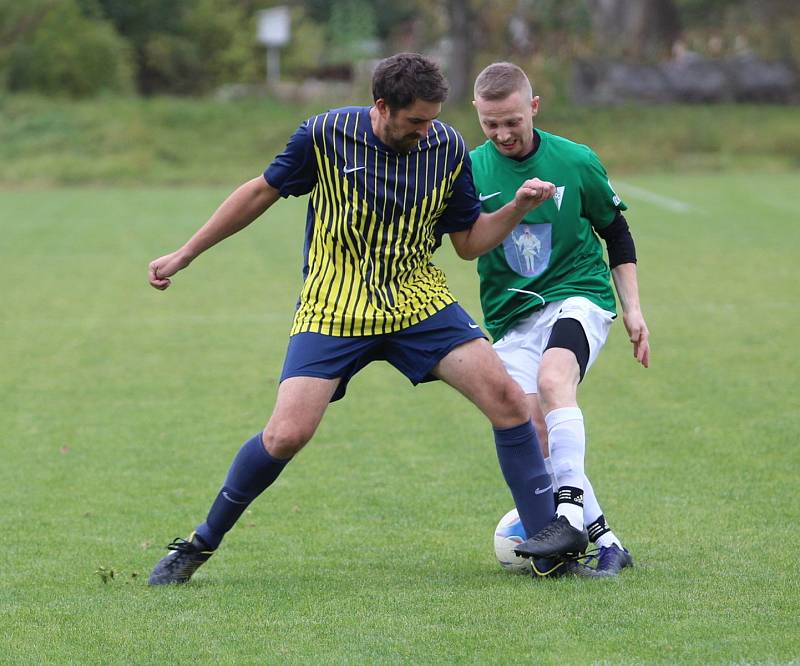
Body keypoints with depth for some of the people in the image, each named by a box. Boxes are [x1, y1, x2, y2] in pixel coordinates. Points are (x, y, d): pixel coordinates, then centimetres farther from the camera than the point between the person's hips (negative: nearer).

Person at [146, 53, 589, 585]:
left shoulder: (448, 147, -5)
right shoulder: (325, 136, -13)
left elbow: (470, 242, 5)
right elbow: (262, 192, 3)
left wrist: (519, 207, -13)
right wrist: (185, 255, 7)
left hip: (419, 300, 3)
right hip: (334, 308, -2)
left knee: (507, 398, -14)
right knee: (286, 436, -16)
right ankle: (201, 544, 7)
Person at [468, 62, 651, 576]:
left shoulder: (576, 162, -2)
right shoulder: (469, 171, -1)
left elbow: (617, 233, 11)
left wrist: (633, 309, 9)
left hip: (578, 297, -3)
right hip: (512, 318, 3)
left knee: (552, 378, -33)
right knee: (534, 429, -14)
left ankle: (571, 515, -39)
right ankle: (605, 542, -7)